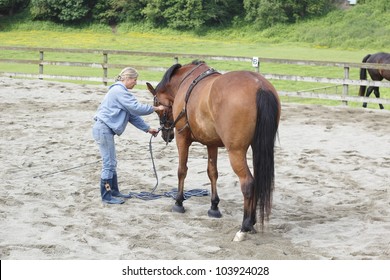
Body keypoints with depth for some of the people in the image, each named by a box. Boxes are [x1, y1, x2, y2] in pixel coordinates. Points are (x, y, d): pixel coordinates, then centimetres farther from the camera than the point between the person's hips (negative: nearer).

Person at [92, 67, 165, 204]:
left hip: (104, 129, 11)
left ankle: (114, 192, 26)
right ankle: (106, 196, 2)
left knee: (111, 163, 17)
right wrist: (155, 108, -9)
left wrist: (148, 128, 16)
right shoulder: (119, 91, -15)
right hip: (103, 129, -11)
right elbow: (136, 108, -19)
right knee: (109, 163, -5)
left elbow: (132, 114, 19)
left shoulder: (120, 91, 19)